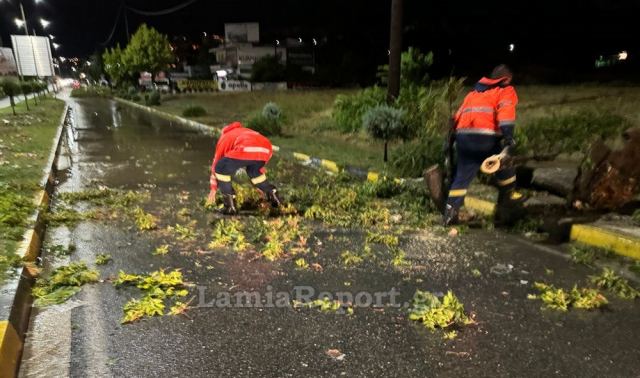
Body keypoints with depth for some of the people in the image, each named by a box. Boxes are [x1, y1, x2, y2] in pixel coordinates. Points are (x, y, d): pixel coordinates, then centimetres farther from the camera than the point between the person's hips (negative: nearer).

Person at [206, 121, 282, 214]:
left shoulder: (224, 137, 31)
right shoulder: (247, 132, 45)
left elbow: (216, 162, 33)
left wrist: (213, 189, 39)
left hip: (247, 149, -6)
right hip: (266, 149, 6)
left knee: (221, 169, 14)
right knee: (253, 170, 37)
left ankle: (230, 206, 11)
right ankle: (273, 196, 34)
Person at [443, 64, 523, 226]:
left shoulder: (473, 92, 31)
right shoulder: (506, 91, 14)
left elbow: (458, 115, 25)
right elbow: (506, 111, -7)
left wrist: (456, 136, 29)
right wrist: (508, 134, -18)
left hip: (463, 135, 5)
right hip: (485, 137, -5)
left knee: (462, 175, 10)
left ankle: (450, 211, 4)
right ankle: (508, 195, 30)